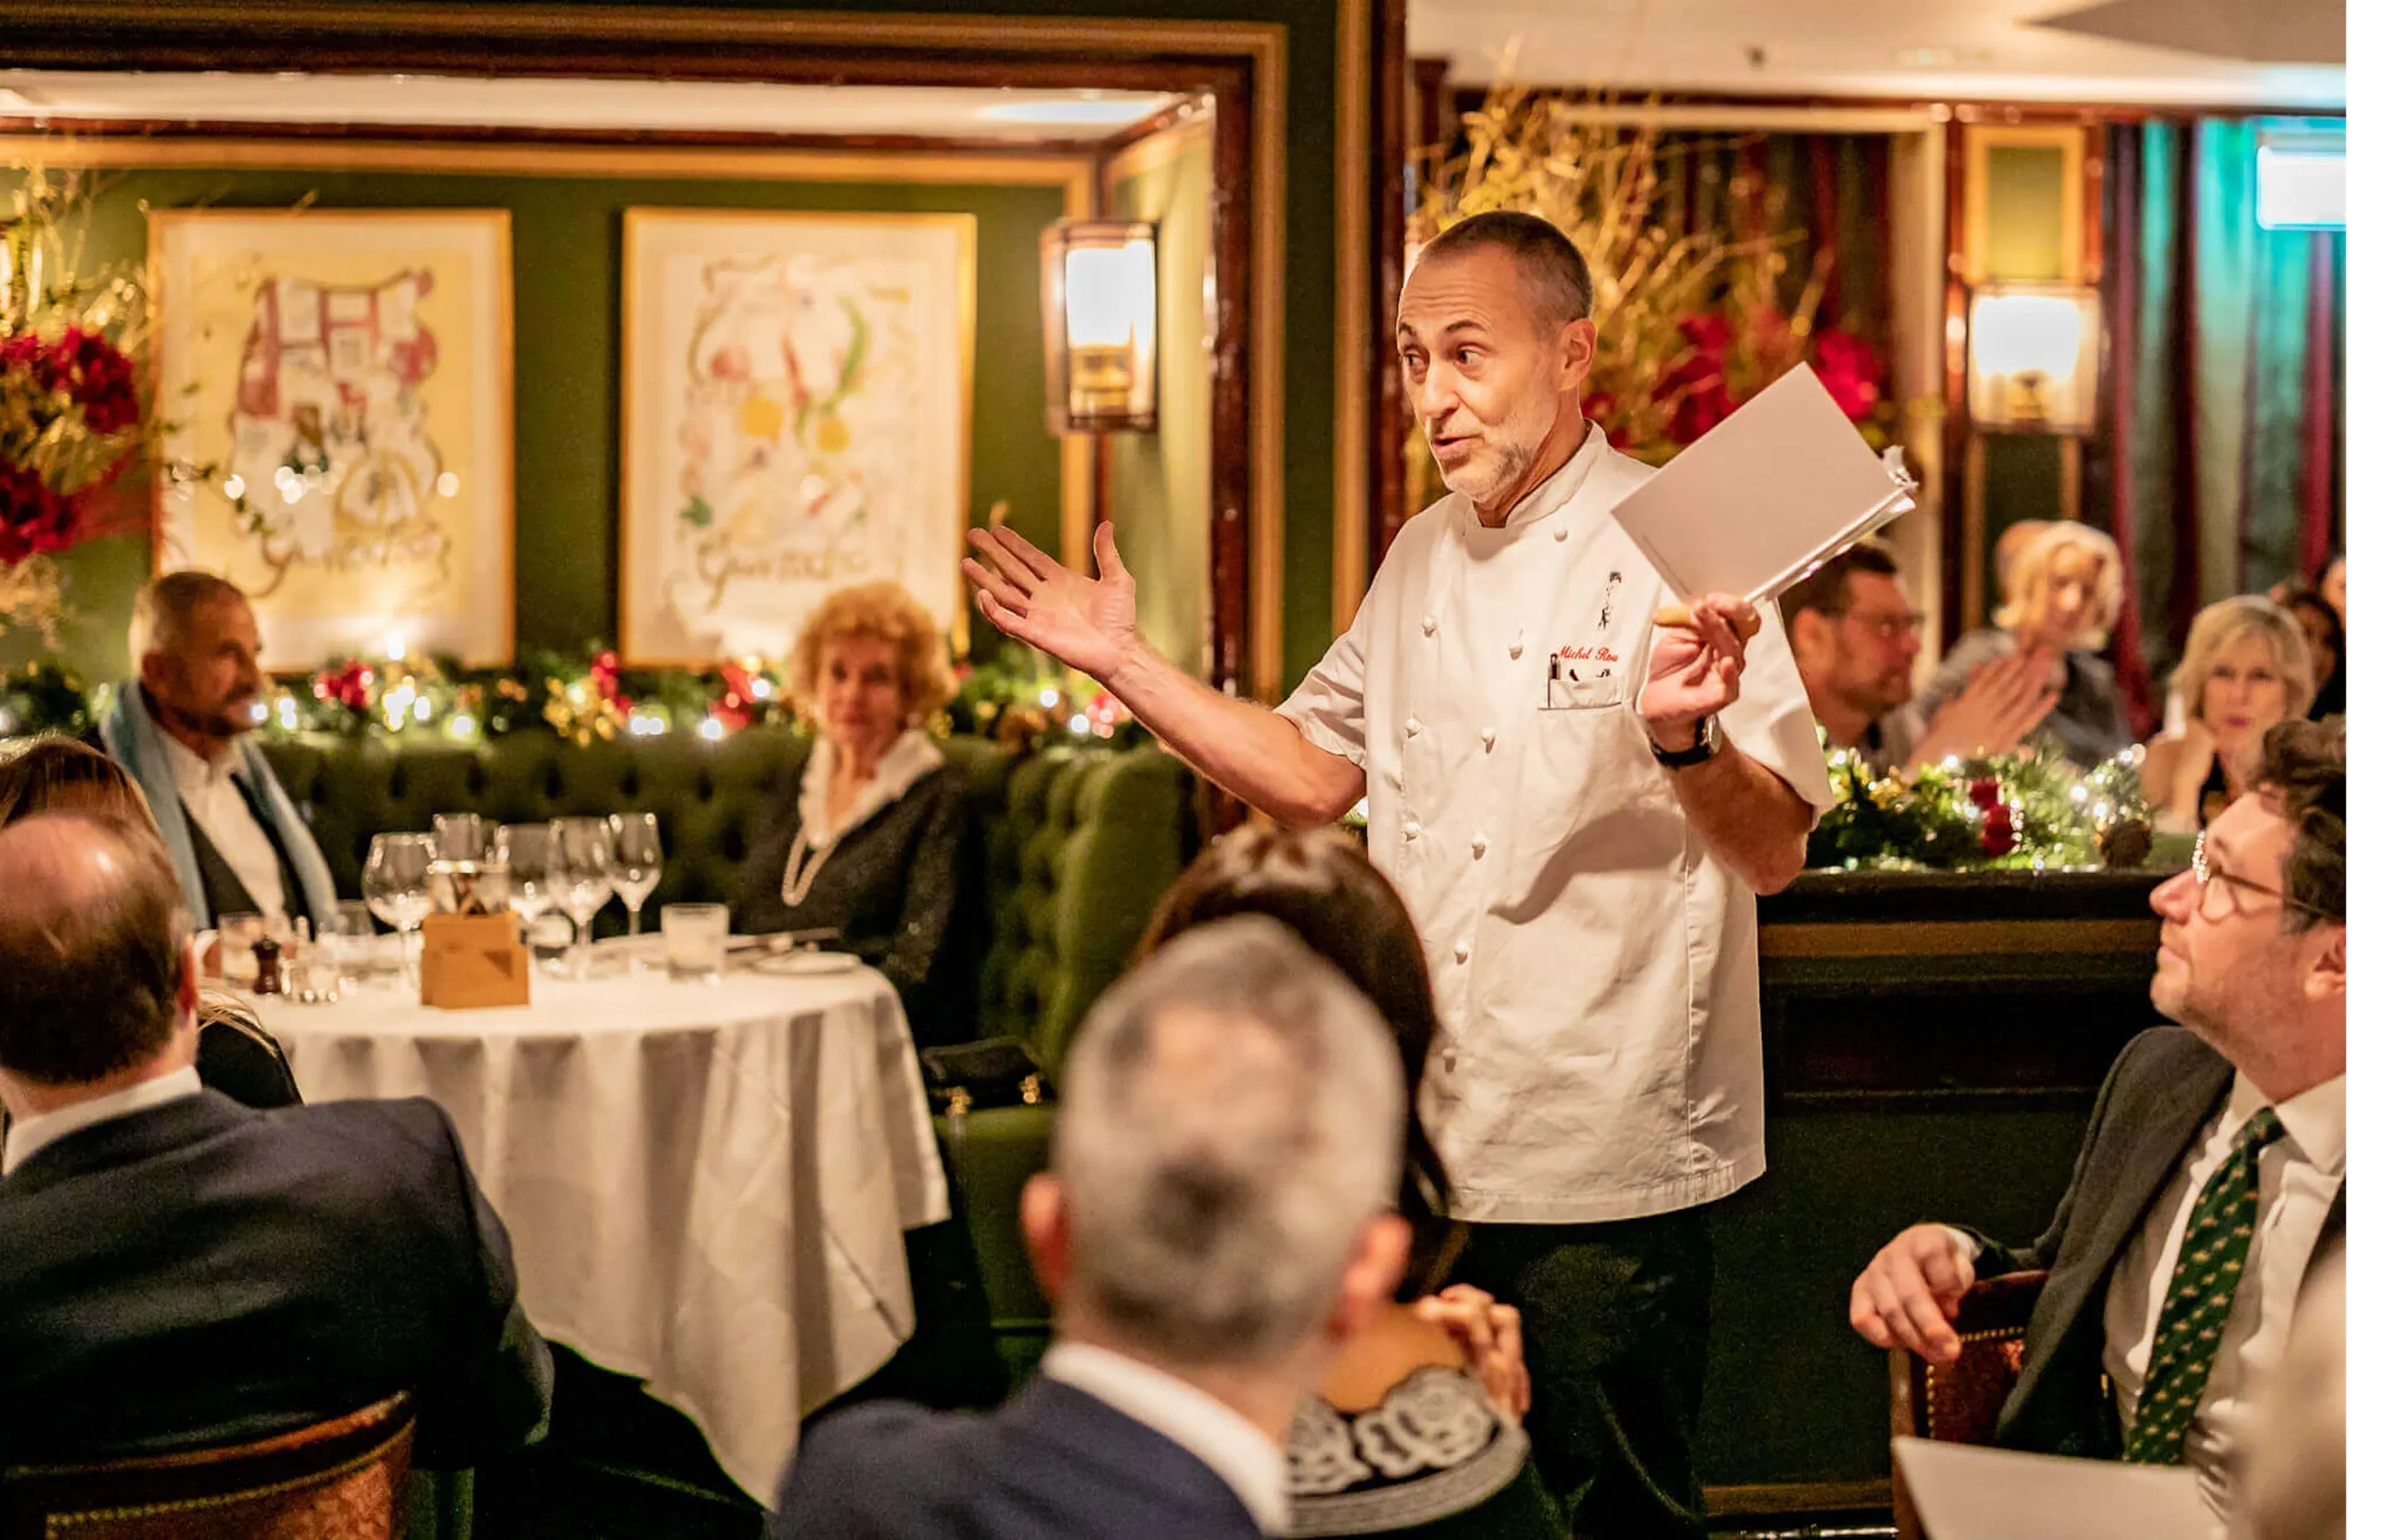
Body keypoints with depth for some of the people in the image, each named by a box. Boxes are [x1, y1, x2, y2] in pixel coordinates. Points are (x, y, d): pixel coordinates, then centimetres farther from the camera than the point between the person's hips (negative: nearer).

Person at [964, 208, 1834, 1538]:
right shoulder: (1424, 559, 11)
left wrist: (1687, 740, -38)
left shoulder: (1674, 552, -11)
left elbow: (1773, 856, -17)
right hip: (1425, 1153, 7)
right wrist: (1126, 662, 13)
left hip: (1606, 1175, -7)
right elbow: (1314, 775, 19)